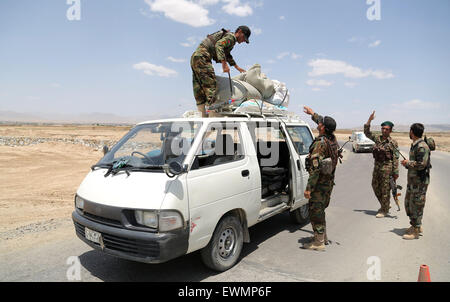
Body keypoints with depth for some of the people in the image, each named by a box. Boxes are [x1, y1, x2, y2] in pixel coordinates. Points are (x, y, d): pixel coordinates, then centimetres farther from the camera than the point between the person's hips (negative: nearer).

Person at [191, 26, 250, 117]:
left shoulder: (227, 36, 28)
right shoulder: (231, 36, -3)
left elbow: (227, 55, 42)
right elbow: (218, 46, -21)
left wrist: (237, 67, 47)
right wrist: (224, 64, -29)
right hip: (202, 57, -10)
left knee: (199, 87, 4)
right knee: (210, 85, -14)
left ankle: (203, 115, 6)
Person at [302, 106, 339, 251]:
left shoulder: (320, 143, -22)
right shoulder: (332, 140, 4)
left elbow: (315, 168, -26)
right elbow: (326, 124, 27)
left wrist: (309, 188, -24)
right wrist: (313, 114, 37)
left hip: (319, 183, -9)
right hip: (329, 182, 9)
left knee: (315, 211, -1)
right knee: (320, 210, 20)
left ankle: (318, 242, 6)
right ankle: (323, 237, 31)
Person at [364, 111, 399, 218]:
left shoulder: (393, 143, -8)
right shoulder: (377, 139, 8)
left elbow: (395, 159, -9)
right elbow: (366, 132, 13)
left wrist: (395, 172, -12)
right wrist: (369, 120, 2)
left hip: (387, 167, -6)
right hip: (377, 166, 7)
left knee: (385, 189, 1)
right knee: (375, 187, 15)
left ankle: (384, 210, 14)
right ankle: (386, 205, 35)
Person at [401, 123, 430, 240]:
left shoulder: (422, 147, -19)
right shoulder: (414, 145, 13)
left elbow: (421, 165, -25)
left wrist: (408, 163, -13)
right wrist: (407, 164, 6)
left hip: (420, 181, -10)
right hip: (412, 180, 10)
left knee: (416, 205, -3)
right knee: (408, 203, 17)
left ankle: (415, 231, 7)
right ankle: (416, 225, 31)